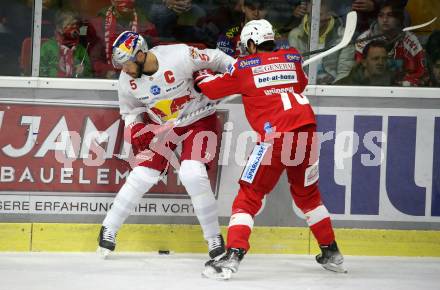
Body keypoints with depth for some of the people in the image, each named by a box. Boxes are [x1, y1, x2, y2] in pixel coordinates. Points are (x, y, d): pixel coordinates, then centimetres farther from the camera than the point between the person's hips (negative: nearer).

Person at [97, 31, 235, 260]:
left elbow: (214, 59, -15)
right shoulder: (127, 81, -13)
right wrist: (135, 130, -14)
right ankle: (109, 228, 11)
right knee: (142, 175, -5)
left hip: (199, 120, -4)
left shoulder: (180, 56, -29)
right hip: (160, 125, 4)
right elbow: (130, 111, 4)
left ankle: (214, 238, -6)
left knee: (192, 174, -21)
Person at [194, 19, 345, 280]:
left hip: (276, 135, -4)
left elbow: (210, 88, 15)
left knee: (250, 195, 1)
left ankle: (232, 256, -12)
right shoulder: (293, 58, 16)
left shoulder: (244, 66, 6)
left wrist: (200, 76, 35)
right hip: (307, 131, 5)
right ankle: (331, 253, 29)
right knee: (307, 193, 23)